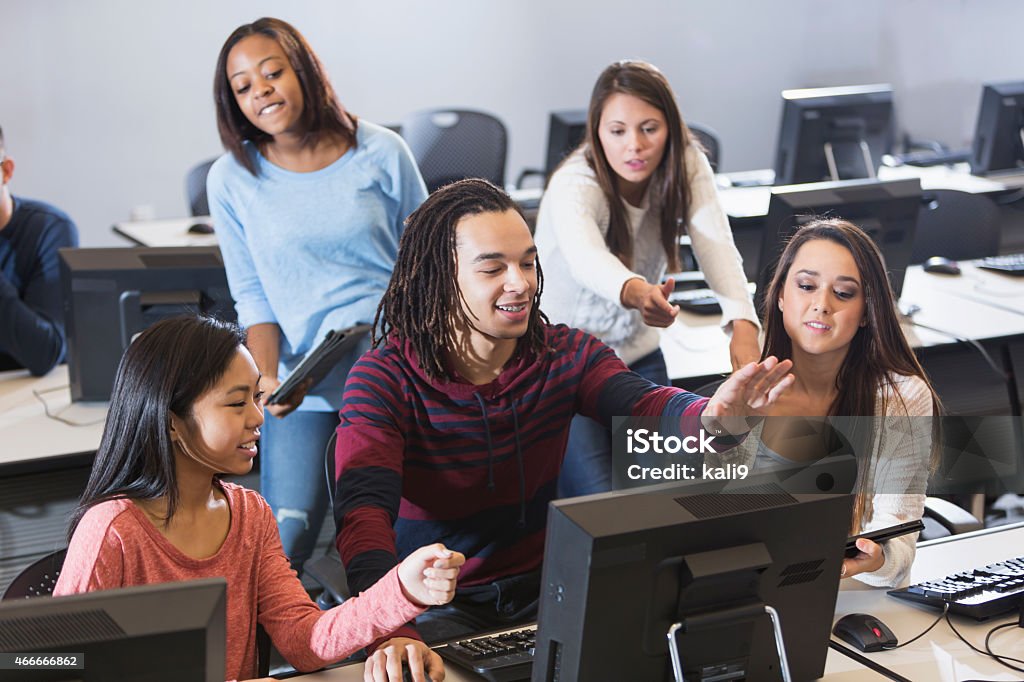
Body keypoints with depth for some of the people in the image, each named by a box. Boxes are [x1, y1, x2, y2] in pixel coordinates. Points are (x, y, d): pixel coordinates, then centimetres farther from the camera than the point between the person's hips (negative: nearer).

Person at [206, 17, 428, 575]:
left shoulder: (381, 152, -1)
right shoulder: (231, 180, 0)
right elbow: (252, 297, 5)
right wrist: (269, 378, -10)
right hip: (303, 384, 0)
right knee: (284, 540, -13)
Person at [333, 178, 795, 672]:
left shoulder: (566, 354, -2)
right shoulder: (384, 380, -15)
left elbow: (645, 407, -20)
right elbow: (364, 511, -29)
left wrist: (715, 418, -46)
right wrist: (391, 632, -49)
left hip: (540, 590, 4)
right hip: (437, 607, -3)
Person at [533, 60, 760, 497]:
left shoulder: (687, 165, -13)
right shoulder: (573, 187, -27)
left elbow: (715, 244, -29)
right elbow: (585, 256, -49)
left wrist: (743, 323, -49)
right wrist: (635, 291, -73)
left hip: (637, 352, 4)